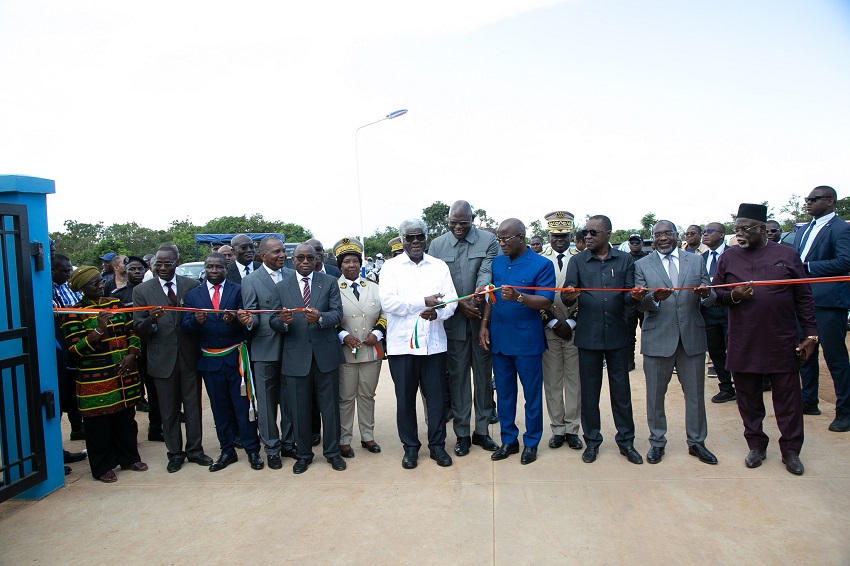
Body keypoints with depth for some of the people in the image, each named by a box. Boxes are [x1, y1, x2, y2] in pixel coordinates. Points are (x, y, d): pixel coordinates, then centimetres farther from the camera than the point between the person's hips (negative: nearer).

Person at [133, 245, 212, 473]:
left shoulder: (192, 285, 1)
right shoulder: (142, 291, 0)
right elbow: (138, 329, -4)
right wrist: (151, 320, -24)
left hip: (189, 356, 0)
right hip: (162, 358, 0)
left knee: (193, 406, 10)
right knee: (169, 410, 11)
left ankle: (195, 449, 25)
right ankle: (175, 453, 26)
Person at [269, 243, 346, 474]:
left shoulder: (330, 282, 3)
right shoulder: (281, 287, 6)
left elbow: (337, 314, -7)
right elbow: (273, 322, 2)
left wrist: (319, 317, -27)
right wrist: (282, 321, -21)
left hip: (325, 353, 0)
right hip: (295, 356, 1)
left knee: (330, 406, 9)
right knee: (300, 409, 10)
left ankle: (332, 452, 25)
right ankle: (304, 454, 27)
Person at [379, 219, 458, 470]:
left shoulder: (440, 266, 9)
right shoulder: (391, 267, 3)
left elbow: (451, 300, 1)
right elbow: (388, 302, -10)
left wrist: (437, 312, -20)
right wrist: (423, 302, -14)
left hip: (434, 342, 2)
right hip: (402, 343, -1)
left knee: (436, 396, 7)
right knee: (405, 398, 7)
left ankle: (437, 445, 23)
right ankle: (410, 447, 23)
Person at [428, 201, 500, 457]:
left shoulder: (488, 241, 1)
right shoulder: (437, 245, 5)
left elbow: (487, 271, -12)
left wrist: (482, 288, -35)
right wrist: (460, 303, -13)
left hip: (482, 318, 0)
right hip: (453, 320, 0)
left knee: (484, 375, 9)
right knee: (457, 376, 7)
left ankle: (482, 430, 24)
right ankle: (462, 434, 18)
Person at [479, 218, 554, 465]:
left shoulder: (541, 265, -7)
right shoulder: (497, 263, 8)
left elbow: (546, 302, -14)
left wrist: (518, 297, -29)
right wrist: (484, 324, 3)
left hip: (527, 340, -4)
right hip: (499, 338, 5)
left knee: (532, 393, 7)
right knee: (504, 393, 13)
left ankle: (531, 442, 23)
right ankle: (508, 440, 26)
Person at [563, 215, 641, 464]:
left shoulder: (625, 260, 5)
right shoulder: (577, 261, 4)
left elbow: (629, 297, 1)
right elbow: (567, 296, -6)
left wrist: (635, 296, -23)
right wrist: (569, 296, -30)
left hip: (617, 334, 0)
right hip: (588, 336, 0)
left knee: (621, 389, 8)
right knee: (589, 390, 8)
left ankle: (626, 440, 23)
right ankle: (592, 440, 22)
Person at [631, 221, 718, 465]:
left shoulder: (696, 261, 8)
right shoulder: (642, 265, 2)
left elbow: (710, 297, 5)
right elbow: (640, 304, -5)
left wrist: (705, 294, -19)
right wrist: (655, 297, -27)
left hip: (692, 336, 2)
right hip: (657, 338, -2)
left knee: (695, 393, 12)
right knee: (655, 395, 8)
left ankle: (696, 442, 28)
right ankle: (657, 442, 25)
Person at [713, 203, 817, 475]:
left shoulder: (787, 255, 3)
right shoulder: (728, 257, 6)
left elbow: (804, 297, 5)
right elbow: (716, 292, 9)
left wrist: (810, 333, 2)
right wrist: (733, 296, -13)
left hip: (782, 342, -1)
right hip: (743, 344, 1)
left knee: (788, 398, 7)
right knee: (748, 398, 9)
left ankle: (791, 450, 21)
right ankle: (756, 445, 25)